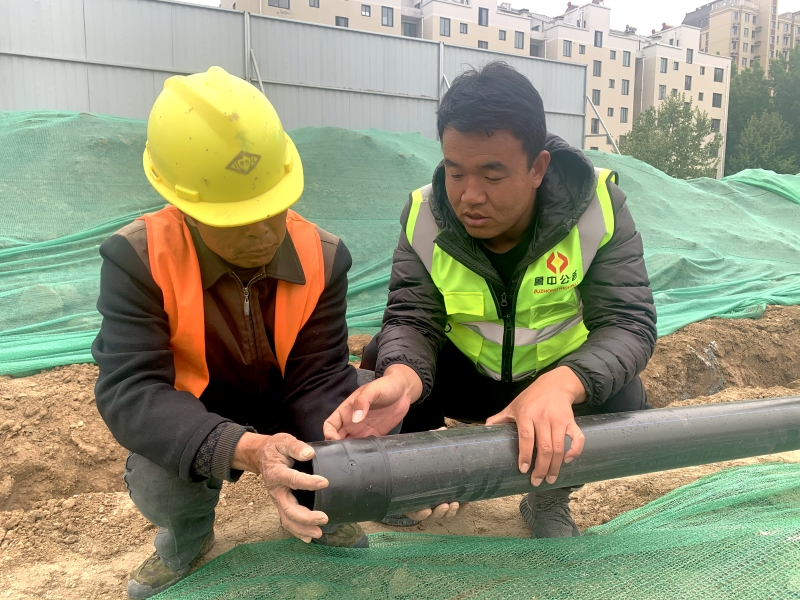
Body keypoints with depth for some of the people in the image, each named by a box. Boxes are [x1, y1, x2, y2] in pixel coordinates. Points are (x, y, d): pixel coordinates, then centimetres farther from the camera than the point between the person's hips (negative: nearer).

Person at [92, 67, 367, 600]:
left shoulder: (322, 256, -19)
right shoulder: (138, 258, -25)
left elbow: (319, 380, -20)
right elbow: (132, 390, -33)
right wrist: (244, 449, -51)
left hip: (285, 410, 2)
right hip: (189, 425, -1)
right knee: (160, 486, -32)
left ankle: (319, 510, 15)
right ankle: (189, 534, 9)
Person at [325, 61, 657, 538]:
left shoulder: (597, 206, -23)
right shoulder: (426, 216, -18)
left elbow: (629, 322, -28)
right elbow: (413, 320, -22)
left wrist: (560, 384, -49)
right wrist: (400, 379, -47)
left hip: (564, 378, 0)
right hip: (463, 373, 1)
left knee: (623, 405, -29)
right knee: (384, 358, -23)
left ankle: (548, 499, 7)